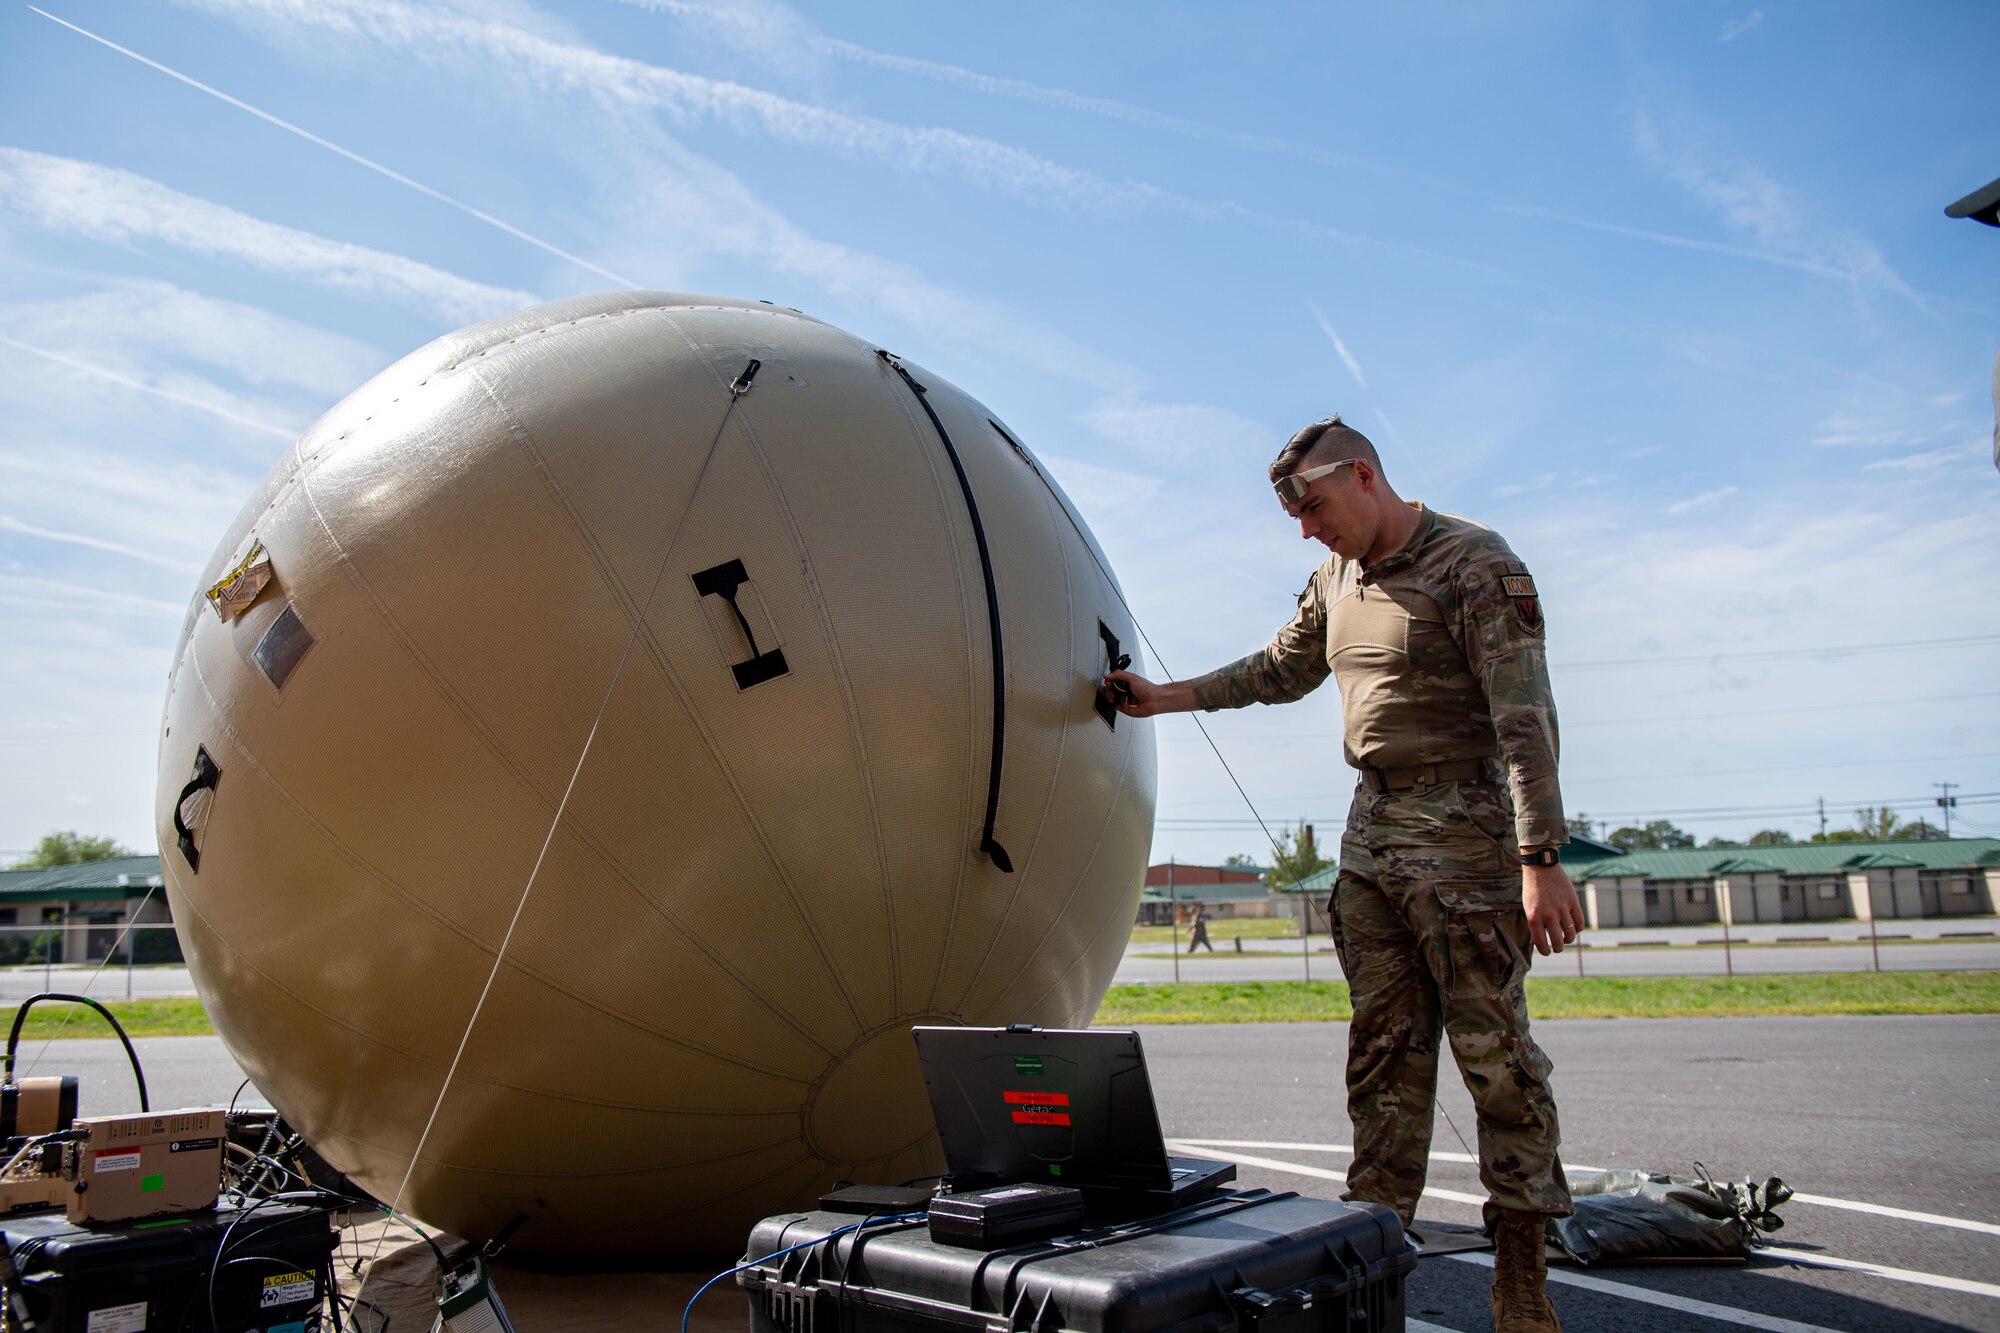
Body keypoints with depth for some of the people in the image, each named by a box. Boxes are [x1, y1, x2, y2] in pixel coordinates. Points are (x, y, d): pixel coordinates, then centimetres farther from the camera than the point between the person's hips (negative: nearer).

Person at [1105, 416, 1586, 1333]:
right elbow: (1279, 671, 27)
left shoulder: (1477, 568, -10)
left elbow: (1525, 719, -17)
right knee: (1383, 1049, 8)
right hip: (1370, 834, 7)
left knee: (1493, 1049, -2)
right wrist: (1169, 698, 24)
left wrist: (1540, 860, -23)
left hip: (1462, 832, -7)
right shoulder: (1337, 579, 13)